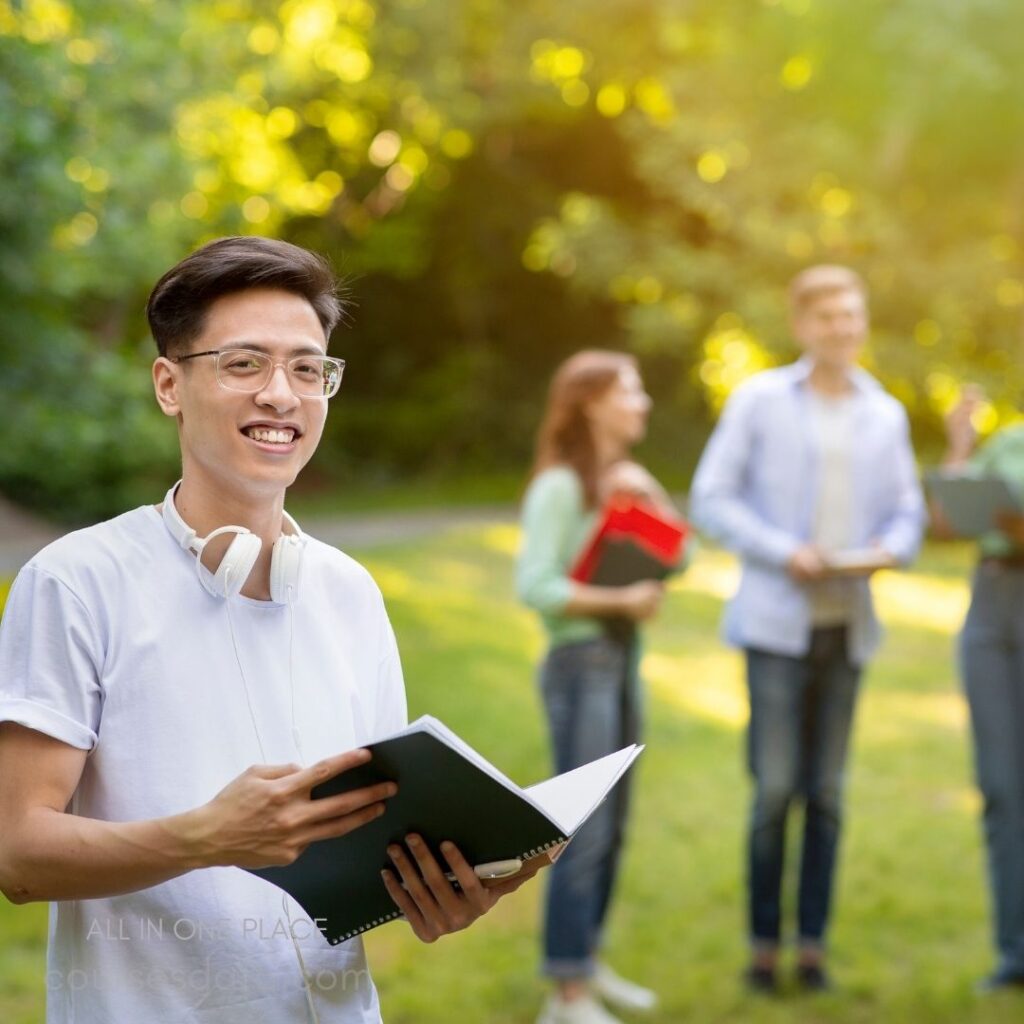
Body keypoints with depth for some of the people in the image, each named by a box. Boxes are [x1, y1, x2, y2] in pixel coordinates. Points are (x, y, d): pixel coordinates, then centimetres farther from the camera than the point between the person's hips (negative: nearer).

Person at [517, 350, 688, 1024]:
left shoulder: (624, 480, 15)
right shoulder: (561, 487, -10)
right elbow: (534, 585, -18)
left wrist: (650, 496, -3)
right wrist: (619, 600, -20)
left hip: (624, 654, 8)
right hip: (581, 659, -8)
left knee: (613, 825, 13)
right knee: (584, 830, -8)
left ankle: (589, 963, 25)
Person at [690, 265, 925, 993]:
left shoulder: (886, 415, 12)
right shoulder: (758, 400, 1)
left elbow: (907, 510, 15)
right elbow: (712, 498, -3)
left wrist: (891, 548, -8)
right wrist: (783, 552, -14)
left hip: (848, 623, 3)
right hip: (777, 619, -3)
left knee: (827, 792, 6)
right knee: (775, 787, -5)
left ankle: (813, 945, 16)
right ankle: (763, 944, 9)